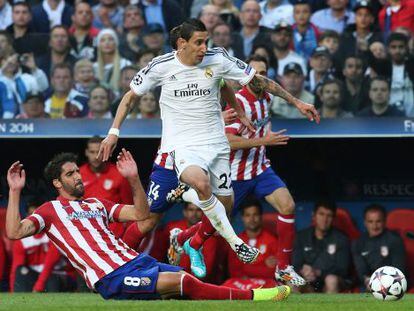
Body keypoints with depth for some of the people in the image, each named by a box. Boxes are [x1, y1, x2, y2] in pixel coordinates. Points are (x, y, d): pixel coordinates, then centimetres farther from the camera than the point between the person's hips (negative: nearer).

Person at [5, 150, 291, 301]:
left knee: (190, 282, -17)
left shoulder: (96, 204, 27)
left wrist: (134, 179, 12)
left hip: (135, 261, 7)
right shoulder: (50, 211, 9)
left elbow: (141, 214, 23)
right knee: (181, 281, -27)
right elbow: (15, 232, -6)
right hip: (112, 278, -7)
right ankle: (252, 297, -29)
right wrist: (15, 192, -11)